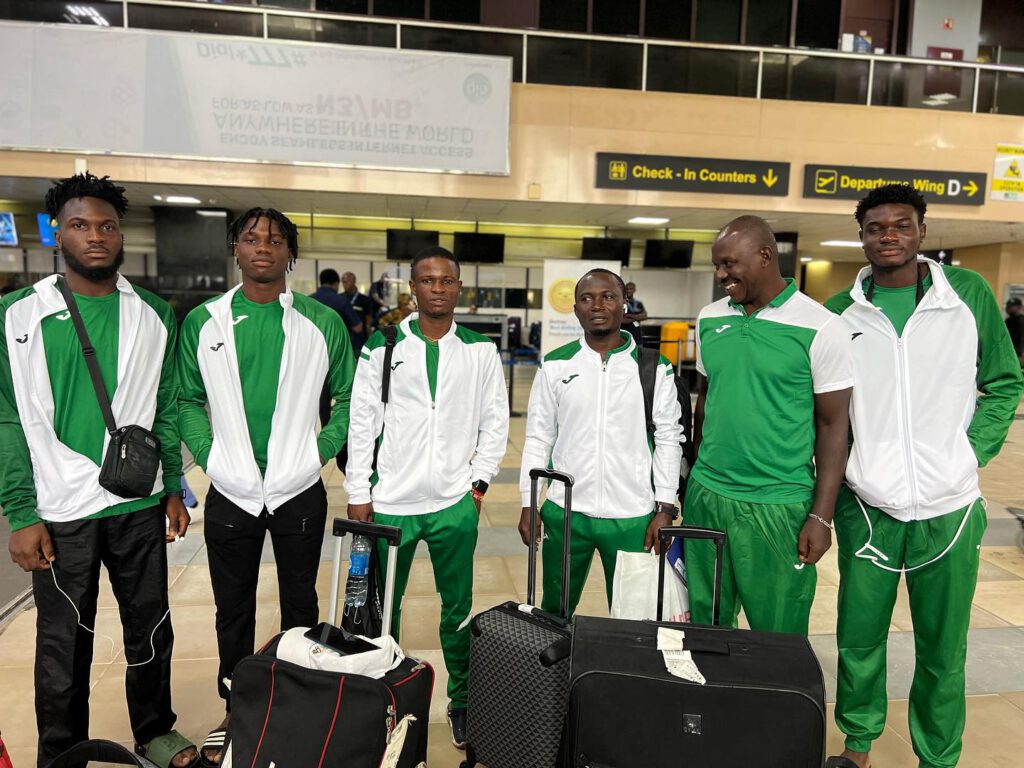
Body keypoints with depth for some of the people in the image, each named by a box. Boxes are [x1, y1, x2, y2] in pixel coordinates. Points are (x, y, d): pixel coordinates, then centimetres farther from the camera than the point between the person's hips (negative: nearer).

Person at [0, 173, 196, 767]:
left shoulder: (154, 315, 3)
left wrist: (173, 488, 6)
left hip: (140, 506, 2)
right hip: (60, 513, -2)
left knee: (151, 629, 14)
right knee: (65, 643, 12)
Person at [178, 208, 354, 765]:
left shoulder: (322, 322, -3)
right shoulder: (203, 321, 1)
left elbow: (348, 398, 3)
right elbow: (188, 399, 6)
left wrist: (321, 449, -6)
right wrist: (207, 454, -5)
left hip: (299, 492, -1)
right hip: (230, 493, 1)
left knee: (300, 606, 16)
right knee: (233, 612, 16)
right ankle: (236, 711, 37)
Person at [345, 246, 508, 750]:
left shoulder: (481, 350, 2)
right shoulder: (382, 347, -1)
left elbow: (495, 421, 6)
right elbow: (361, 423, 0)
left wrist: (478, 482, 0)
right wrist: (358, 494, -3)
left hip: (455, 504, 1)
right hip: (390, 501, 0)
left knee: (458, 609, 12)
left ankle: (462, 702, 31)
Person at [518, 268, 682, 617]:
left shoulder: (655, 368, -1)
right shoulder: (555, 365, 0)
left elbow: (668, 440, 1)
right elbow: (538, 438, 3)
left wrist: (665, 508, -4)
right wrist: (528, 504, -1)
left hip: (633, 517, -1)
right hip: (564, 512, 1)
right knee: (555, 612, 17)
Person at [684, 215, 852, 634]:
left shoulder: (821, 328, -8)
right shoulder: (708, 319, 6)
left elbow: (833, 425, -6)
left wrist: (821, 517, -9)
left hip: (779, 507, -4)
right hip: (706, 497, 4)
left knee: (779, 640, 10)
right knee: (705, 628, 14)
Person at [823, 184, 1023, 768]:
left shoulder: (970, 293, 0)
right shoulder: (840, 313, 1)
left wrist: (973, 453, -3)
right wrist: (837, 467, -1)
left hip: (949, 509, 0)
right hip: (866, 509, 1)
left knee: (943, 649, 12)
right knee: (859, 639, 12)